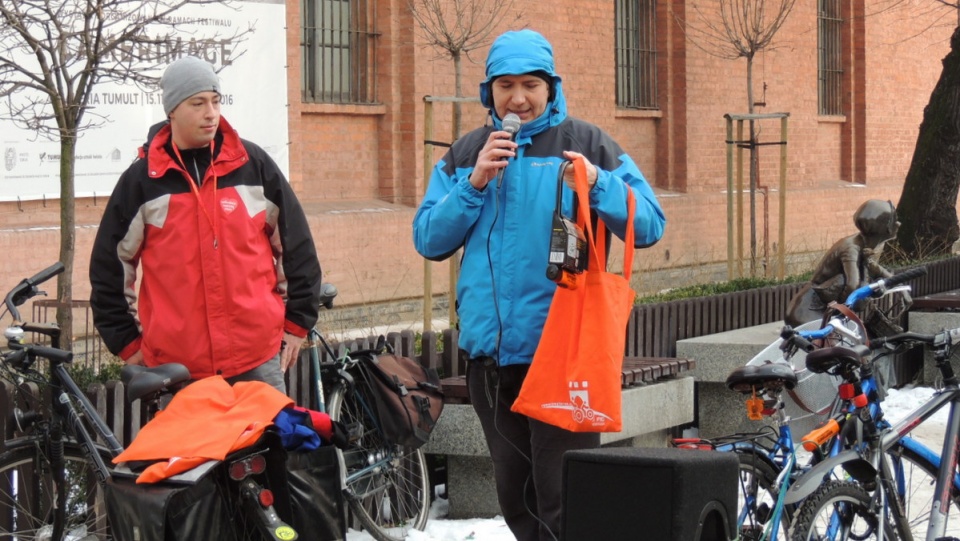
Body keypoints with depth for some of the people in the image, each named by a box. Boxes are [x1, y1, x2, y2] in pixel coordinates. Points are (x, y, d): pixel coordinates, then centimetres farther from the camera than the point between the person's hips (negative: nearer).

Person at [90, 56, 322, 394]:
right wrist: (127, 343, 8)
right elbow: (109, 266, 10)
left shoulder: (254, 166, 7)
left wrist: (297, 322, 8)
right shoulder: (141, 180, 4)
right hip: (176, 366, -1)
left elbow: (295, 243, 11)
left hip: (258, 357, 1)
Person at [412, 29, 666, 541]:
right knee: (514, 493, 14)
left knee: (563, 499, -7)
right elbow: (428, 240, 5)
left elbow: (650, 224, -5)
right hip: (489, 350, 5)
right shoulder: (466, 153, 12)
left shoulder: (585, 143, 1)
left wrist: (598, 185, -22)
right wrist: (475, 183, -8)